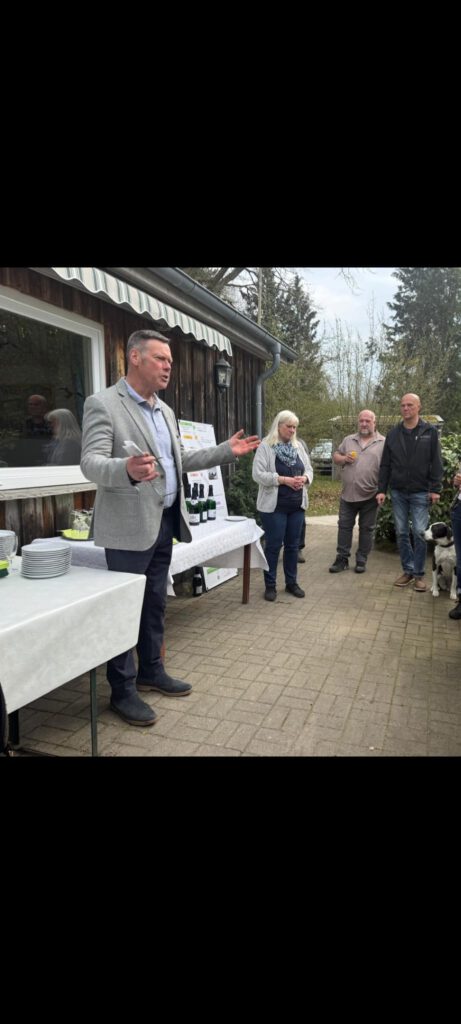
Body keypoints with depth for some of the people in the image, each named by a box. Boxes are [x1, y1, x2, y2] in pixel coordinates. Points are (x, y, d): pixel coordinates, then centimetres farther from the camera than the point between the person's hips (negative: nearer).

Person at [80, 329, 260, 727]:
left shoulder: (165, 410, 14)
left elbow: (179, 460, 19)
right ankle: (123, 690, 18)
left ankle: (152, 671, 33)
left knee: (155, 603, 17)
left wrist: (227, 450, 12)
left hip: (165, 521, 8)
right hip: (131, 524, -8)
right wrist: (127, 470, -42)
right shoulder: (103, 404, -11)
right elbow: (91, 462, -20)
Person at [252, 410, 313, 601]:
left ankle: (291, 582, 25)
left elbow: (309, 470, 14)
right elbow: (258, 474, -15)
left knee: (292, 545, 12)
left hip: (297, 505, 6)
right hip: (274, 505, -5)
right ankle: (270, 585, 14)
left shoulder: (299, 446, 12)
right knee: (273, 545, 2)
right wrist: (284, 480, -21)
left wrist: (304, 478, -10)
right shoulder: (265, 446, -7)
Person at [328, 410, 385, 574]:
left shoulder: (383, 443, -1)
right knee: (344, 526, 7)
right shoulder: (348, 440, 11)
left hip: (370, 495, -3)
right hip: (348, 494, 3)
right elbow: (335, 456, 16)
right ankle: (342, 558, 17)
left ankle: (361, 560, 18)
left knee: (366, 529, 7)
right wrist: (344, 458, -6)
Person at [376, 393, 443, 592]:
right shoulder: (393, 433, 6)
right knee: (401, 533, 7)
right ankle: (408, 570, 19)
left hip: (420, 492, -3)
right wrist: (381, 489, 1)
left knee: (419, 533, -2)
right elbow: (385, 465, 7)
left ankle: (419, 573, 10)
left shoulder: (430, 431, -1)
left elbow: (436, 463, -3)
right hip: (397, 492, 3)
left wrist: (435, 489, -9)